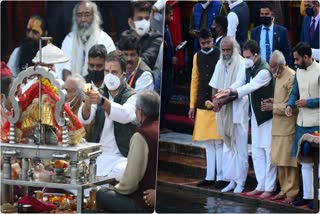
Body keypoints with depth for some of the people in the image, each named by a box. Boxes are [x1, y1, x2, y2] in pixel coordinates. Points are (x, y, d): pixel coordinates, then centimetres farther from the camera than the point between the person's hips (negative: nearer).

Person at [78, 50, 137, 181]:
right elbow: (84, 119, -7)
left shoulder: (132, 96, -1)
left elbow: (126, 115, -26)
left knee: (121, 171, -34)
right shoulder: (99, 94, 11)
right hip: (98, 155, 3)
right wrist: (87, 104, -32)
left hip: (122, 157, -3)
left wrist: (102, 101, -43)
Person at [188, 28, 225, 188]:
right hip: (203, 105, 5)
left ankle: (220, 177, 1)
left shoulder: (221, 55, -4)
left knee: (219, 142, -3)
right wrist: (192, 105, 11)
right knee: (208, 142, 9)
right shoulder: (197, 57, 11)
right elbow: (195, 80, 14)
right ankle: (210, 176, 14)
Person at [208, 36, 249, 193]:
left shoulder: (241, 64, -12)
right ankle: (232, 180, 17)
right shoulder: (220, 64, 8)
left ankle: (240, 182, 6)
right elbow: (215, 86, 11)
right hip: (224, 111, 6)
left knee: (240, 148, -1)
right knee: (228, 147, 10)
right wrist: (215, 100, -8)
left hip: (238, 111, -6)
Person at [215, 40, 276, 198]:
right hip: (255, 115, 9)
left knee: (268, 152, -3)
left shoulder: (264, 70, -21)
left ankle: (269, 188, 3)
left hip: (267, 115, -9)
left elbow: (251, 87, -27)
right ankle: (261, 185, 20)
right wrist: (227, 92, -15)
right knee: (257, 153, 12)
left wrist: (231, 92, -33)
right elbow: (241, 83, 1)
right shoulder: (249, 67, 7)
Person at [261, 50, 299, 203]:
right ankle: (284, 190, 21)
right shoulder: (278, 76, 14)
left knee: (288, 160, -5)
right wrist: (273, 100, 8)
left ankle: (292, 193, 2)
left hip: (288, 126, -9)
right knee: (279, 161, 12)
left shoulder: (291, 77, -16)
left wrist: (273, 107, -15)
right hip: (278, 126, 9)